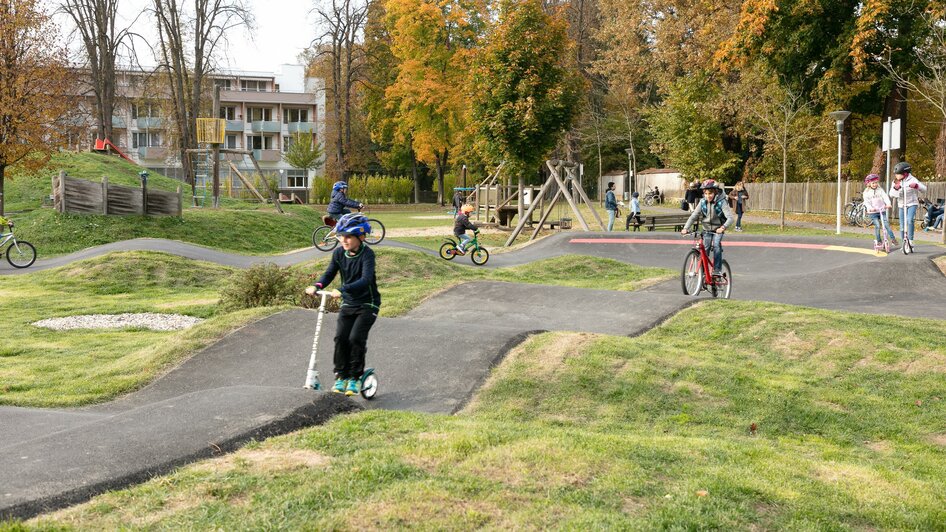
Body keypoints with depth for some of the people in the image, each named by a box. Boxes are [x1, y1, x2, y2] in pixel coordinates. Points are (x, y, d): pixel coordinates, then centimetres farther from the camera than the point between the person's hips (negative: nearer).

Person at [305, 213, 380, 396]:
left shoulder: (367, 254, -19)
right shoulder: (339, 253, -2)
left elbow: (366, 280, -33)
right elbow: (329, 274, -3)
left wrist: (342, 289, -44)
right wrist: (317, 286, -25)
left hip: (368, 304, -5)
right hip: (348, 304, 5)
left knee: (356, 338, -18)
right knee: (340, 337, -13)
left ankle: (355, 377, 0)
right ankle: (341, 376, 3)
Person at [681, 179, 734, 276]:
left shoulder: (721, 202, -18)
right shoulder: (702, 202, -7)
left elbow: (730, 217, -26)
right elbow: (694, 216, -8)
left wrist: (723, 227, -45)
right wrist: (686, 228, -22)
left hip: (718, 230, -4)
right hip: (707, 229, 4)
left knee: (716, 245, -25)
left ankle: (717, 270, -19)